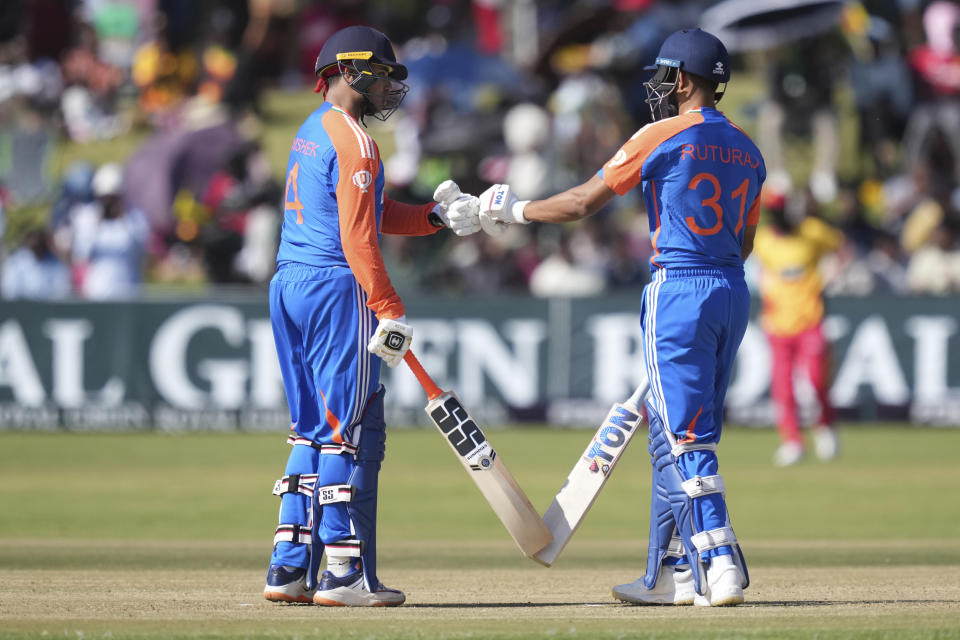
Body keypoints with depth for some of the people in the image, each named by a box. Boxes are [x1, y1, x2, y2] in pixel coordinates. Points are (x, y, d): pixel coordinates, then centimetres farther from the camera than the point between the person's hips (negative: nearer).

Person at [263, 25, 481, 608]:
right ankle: (345, 575, -7)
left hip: (289, 286, 10)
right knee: (351, 431, -6)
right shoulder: (353, 141, -12)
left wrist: (440, 217, 13)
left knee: (312, 431, 13)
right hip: (336, 291, -10)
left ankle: (289, 569, 11)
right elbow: (358, 238, -18)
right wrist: (390, 311, -19)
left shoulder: (311, 133, 18)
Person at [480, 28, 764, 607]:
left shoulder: (664, 136, -7)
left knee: (684, 438, -9)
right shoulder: (747, 151, 13)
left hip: (681, 290, -7)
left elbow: (583, 202, -4)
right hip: (734, 293, 7)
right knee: (675, 434, 13)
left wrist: (516, 210, 10)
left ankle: (721, 564, -19)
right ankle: (672, 575, 15)